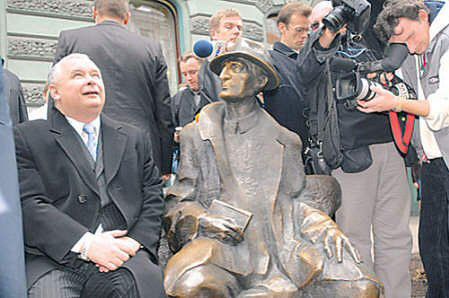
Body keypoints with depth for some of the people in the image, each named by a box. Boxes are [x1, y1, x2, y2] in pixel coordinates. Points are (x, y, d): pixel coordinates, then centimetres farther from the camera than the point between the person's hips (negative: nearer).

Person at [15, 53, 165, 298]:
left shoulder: (134, 138, 22)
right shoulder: (27, 138, 9)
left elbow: (152, 197, 15)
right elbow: (28, 204, -3)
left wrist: (137, 241, -5)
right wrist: (86, 244, -14)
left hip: (121, 253, 2)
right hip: (54, 261, -1)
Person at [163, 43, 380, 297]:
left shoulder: (285, 140, 18)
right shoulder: (195, 135, 13)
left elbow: (295, 200, 18)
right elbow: (178, 202, 11)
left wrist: (323, 225, -3)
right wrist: (199, 219, -12)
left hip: (280, 244, 3)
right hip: (221, 242, -2)